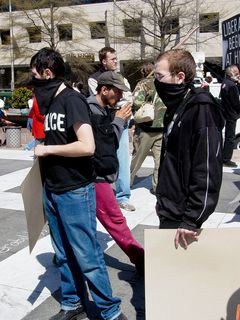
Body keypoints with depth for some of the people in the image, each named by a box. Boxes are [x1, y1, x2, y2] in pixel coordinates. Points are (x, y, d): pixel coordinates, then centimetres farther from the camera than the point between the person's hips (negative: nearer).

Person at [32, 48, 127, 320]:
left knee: (87, 257, 0)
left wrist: (48, 149, -16)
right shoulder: (48, 102, 11)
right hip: (51, 190, 8)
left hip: (75, 191, -8)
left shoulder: (72, 100, -14)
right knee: (64, 254, 17)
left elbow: (87, 146, -25)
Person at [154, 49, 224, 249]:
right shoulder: (176, 107, 10)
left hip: (183, 216, -9)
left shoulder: (201, 108, -18)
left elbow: (208, 169, -23)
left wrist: (192, 220, -23)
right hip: (169, 211, 9)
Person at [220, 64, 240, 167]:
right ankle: (226, 160, 5)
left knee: (228, 137, 18)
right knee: (230, 138, -1)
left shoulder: (225, 82, 7)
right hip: (231, 115, -10)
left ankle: (225, 158, 28)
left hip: (226, 113, 10)